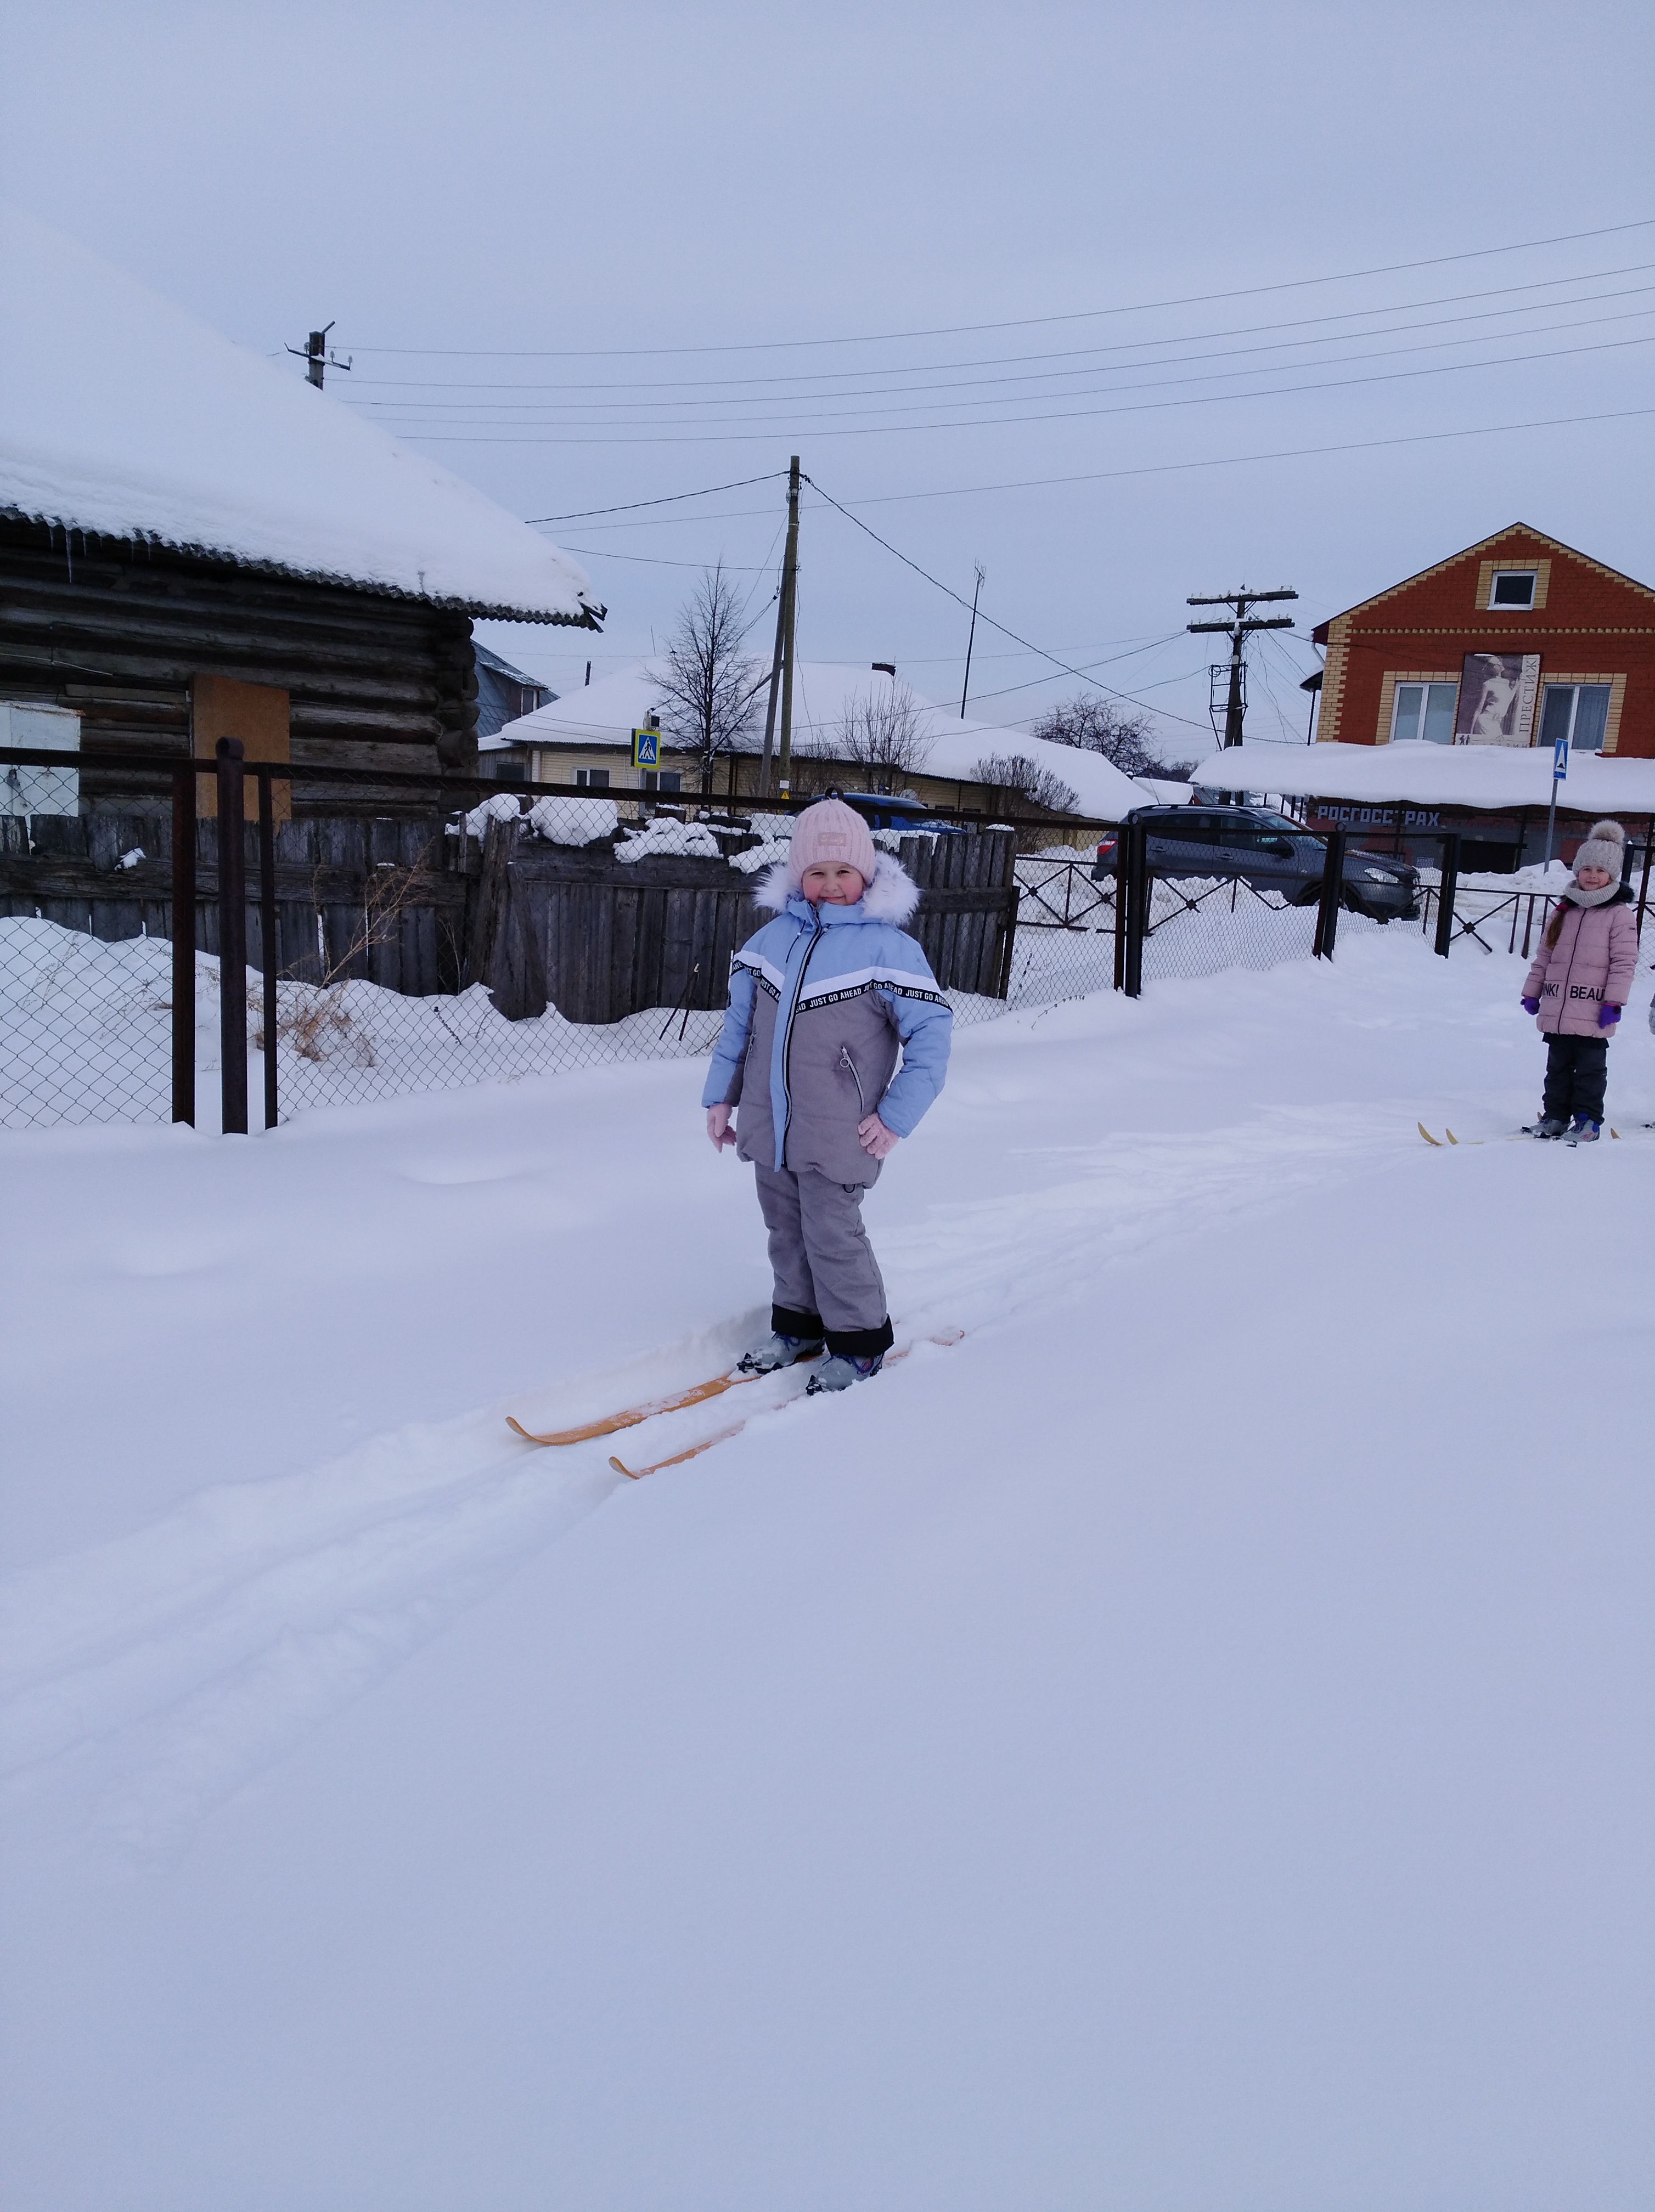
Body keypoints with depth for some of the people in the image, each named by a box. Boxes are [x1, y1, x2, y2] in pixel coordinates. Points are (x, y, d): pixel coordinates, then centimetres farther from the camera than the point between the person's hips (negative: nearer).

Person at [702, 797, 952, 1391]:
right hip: (768, 1127, 6)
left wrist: (896, 1117, -12)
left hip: (836, 1137, -5)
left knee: (832, 1236, 1)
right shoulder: (773, 936, 4)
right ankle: (797, 1324, 36)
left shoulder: (887, 945, -11)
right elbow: (739, 1020, 13)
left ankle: (859, 1342, 20)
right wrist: (720, 1095, 12)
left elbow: (932, 1033, -11)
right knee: (785, 1232, 17)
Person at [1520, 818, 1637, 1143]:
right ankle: (1555, 1117, 22)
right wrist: (1532, 992, 14)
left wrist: (1614, 1002, -14)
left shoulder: (1619, 914, -4)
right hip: (1556, 1011, 5)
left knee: (1590, 1070, 3)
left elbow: (1624, 963, -8)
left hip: (1592, 1016, -5)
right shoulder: (1564, 911, 12)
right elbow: (1545, 955, 17)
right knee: (1557, 1068, 13)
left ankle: (1589, 1121, 11)